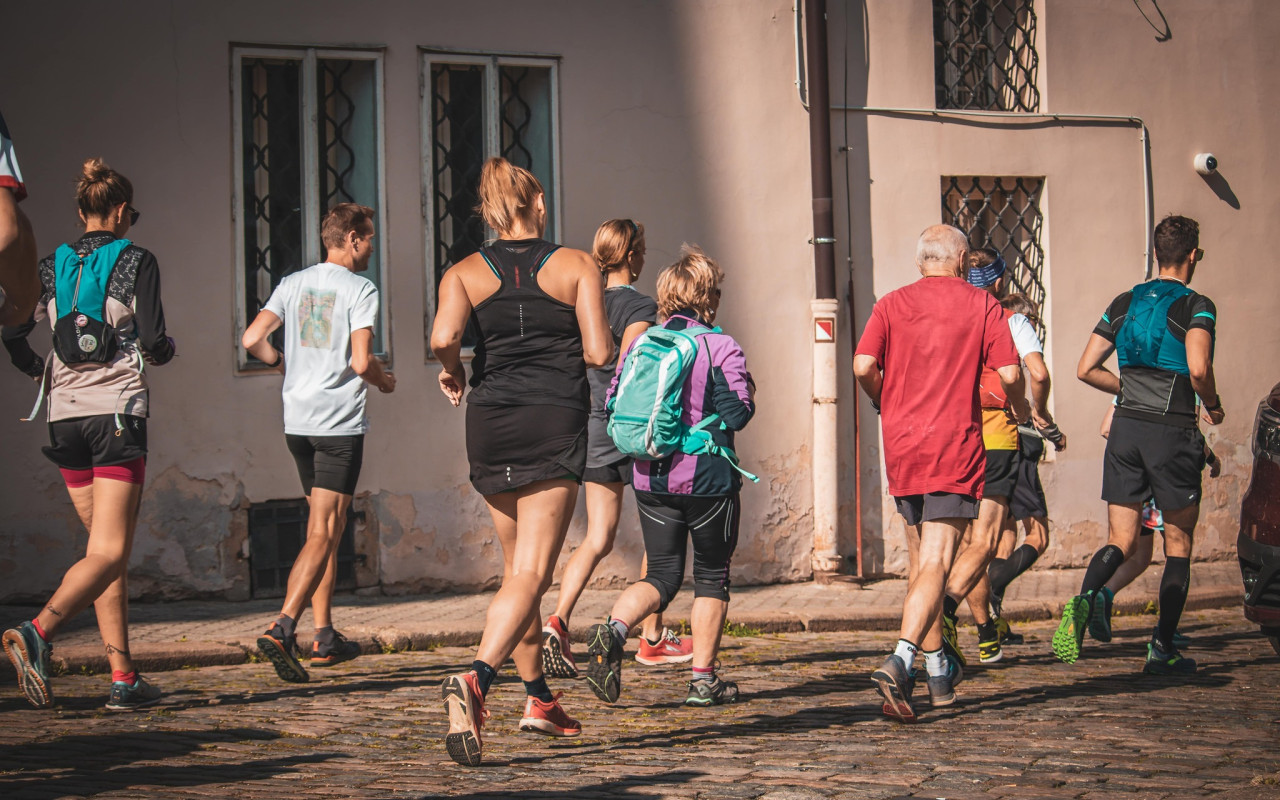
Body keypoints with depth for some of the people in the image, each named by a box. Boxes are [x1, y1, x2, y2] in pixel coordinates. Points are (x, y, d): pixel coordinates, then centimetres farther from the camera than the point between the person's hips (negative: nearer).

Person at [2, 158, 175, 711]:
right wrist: (164, 351, 12)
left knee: (106, 546, 12)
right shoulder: (136, 262, -3)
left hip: (65, 416, 5)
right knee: (108, 554, -8)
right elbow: (153, 342, -10)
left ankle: (124, 678, 8)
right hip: (118, 413, -5)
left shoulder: (53, 266, 10)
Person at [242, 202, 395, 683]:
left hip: (297, 421, 6)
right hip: (340, 423, -6)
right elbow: (361, 362, -16)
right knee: (324, 533, -6)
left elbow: (252, 340, 1)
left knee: (324, 528, 16)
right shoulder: (360, 290, -7)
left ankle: (324, 635, 17)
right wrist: (384, 381, 5)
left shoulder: (294, 284, 8)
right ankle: (283, 629, -19)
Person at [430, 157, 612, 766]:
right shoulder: (577, 267, 1)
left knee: (517, 568, 19)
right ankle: (476, 678, -33)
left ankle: (539, 699, 27)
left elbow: (443, 336, -14)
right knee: (530, 574, -10)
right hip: (556, 425, -3)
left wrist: (452, 371, 6)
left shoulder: (466, 272, 4)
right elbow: (599, 353, -5)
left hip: (490, 423, 3)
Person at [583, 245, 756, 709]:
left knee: (662, 574, 11)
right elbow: (736, 411, -15)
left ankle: (614, 629, -18)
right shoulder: (720, 347, -10)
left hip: (652, 478, 4)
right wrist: (748, 392, 6)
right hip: (708, 477, -4)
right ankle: (703, 678, 13)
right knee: (711, 575, 11)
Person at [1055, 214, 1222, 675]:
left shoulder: (1125, 303, 9)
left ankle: (1084, 600, -25)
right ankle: (1163, 649, 8)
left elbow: (1087, 369, 8)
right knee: (1178, 543, 10)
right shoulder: (1196, 307, -7)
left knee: (1121, 541, 6)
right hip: (1173, 433, -4)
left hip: (1126, 429, 4)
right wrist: (1213, 406, -3)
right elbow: (1198, 369, -23)